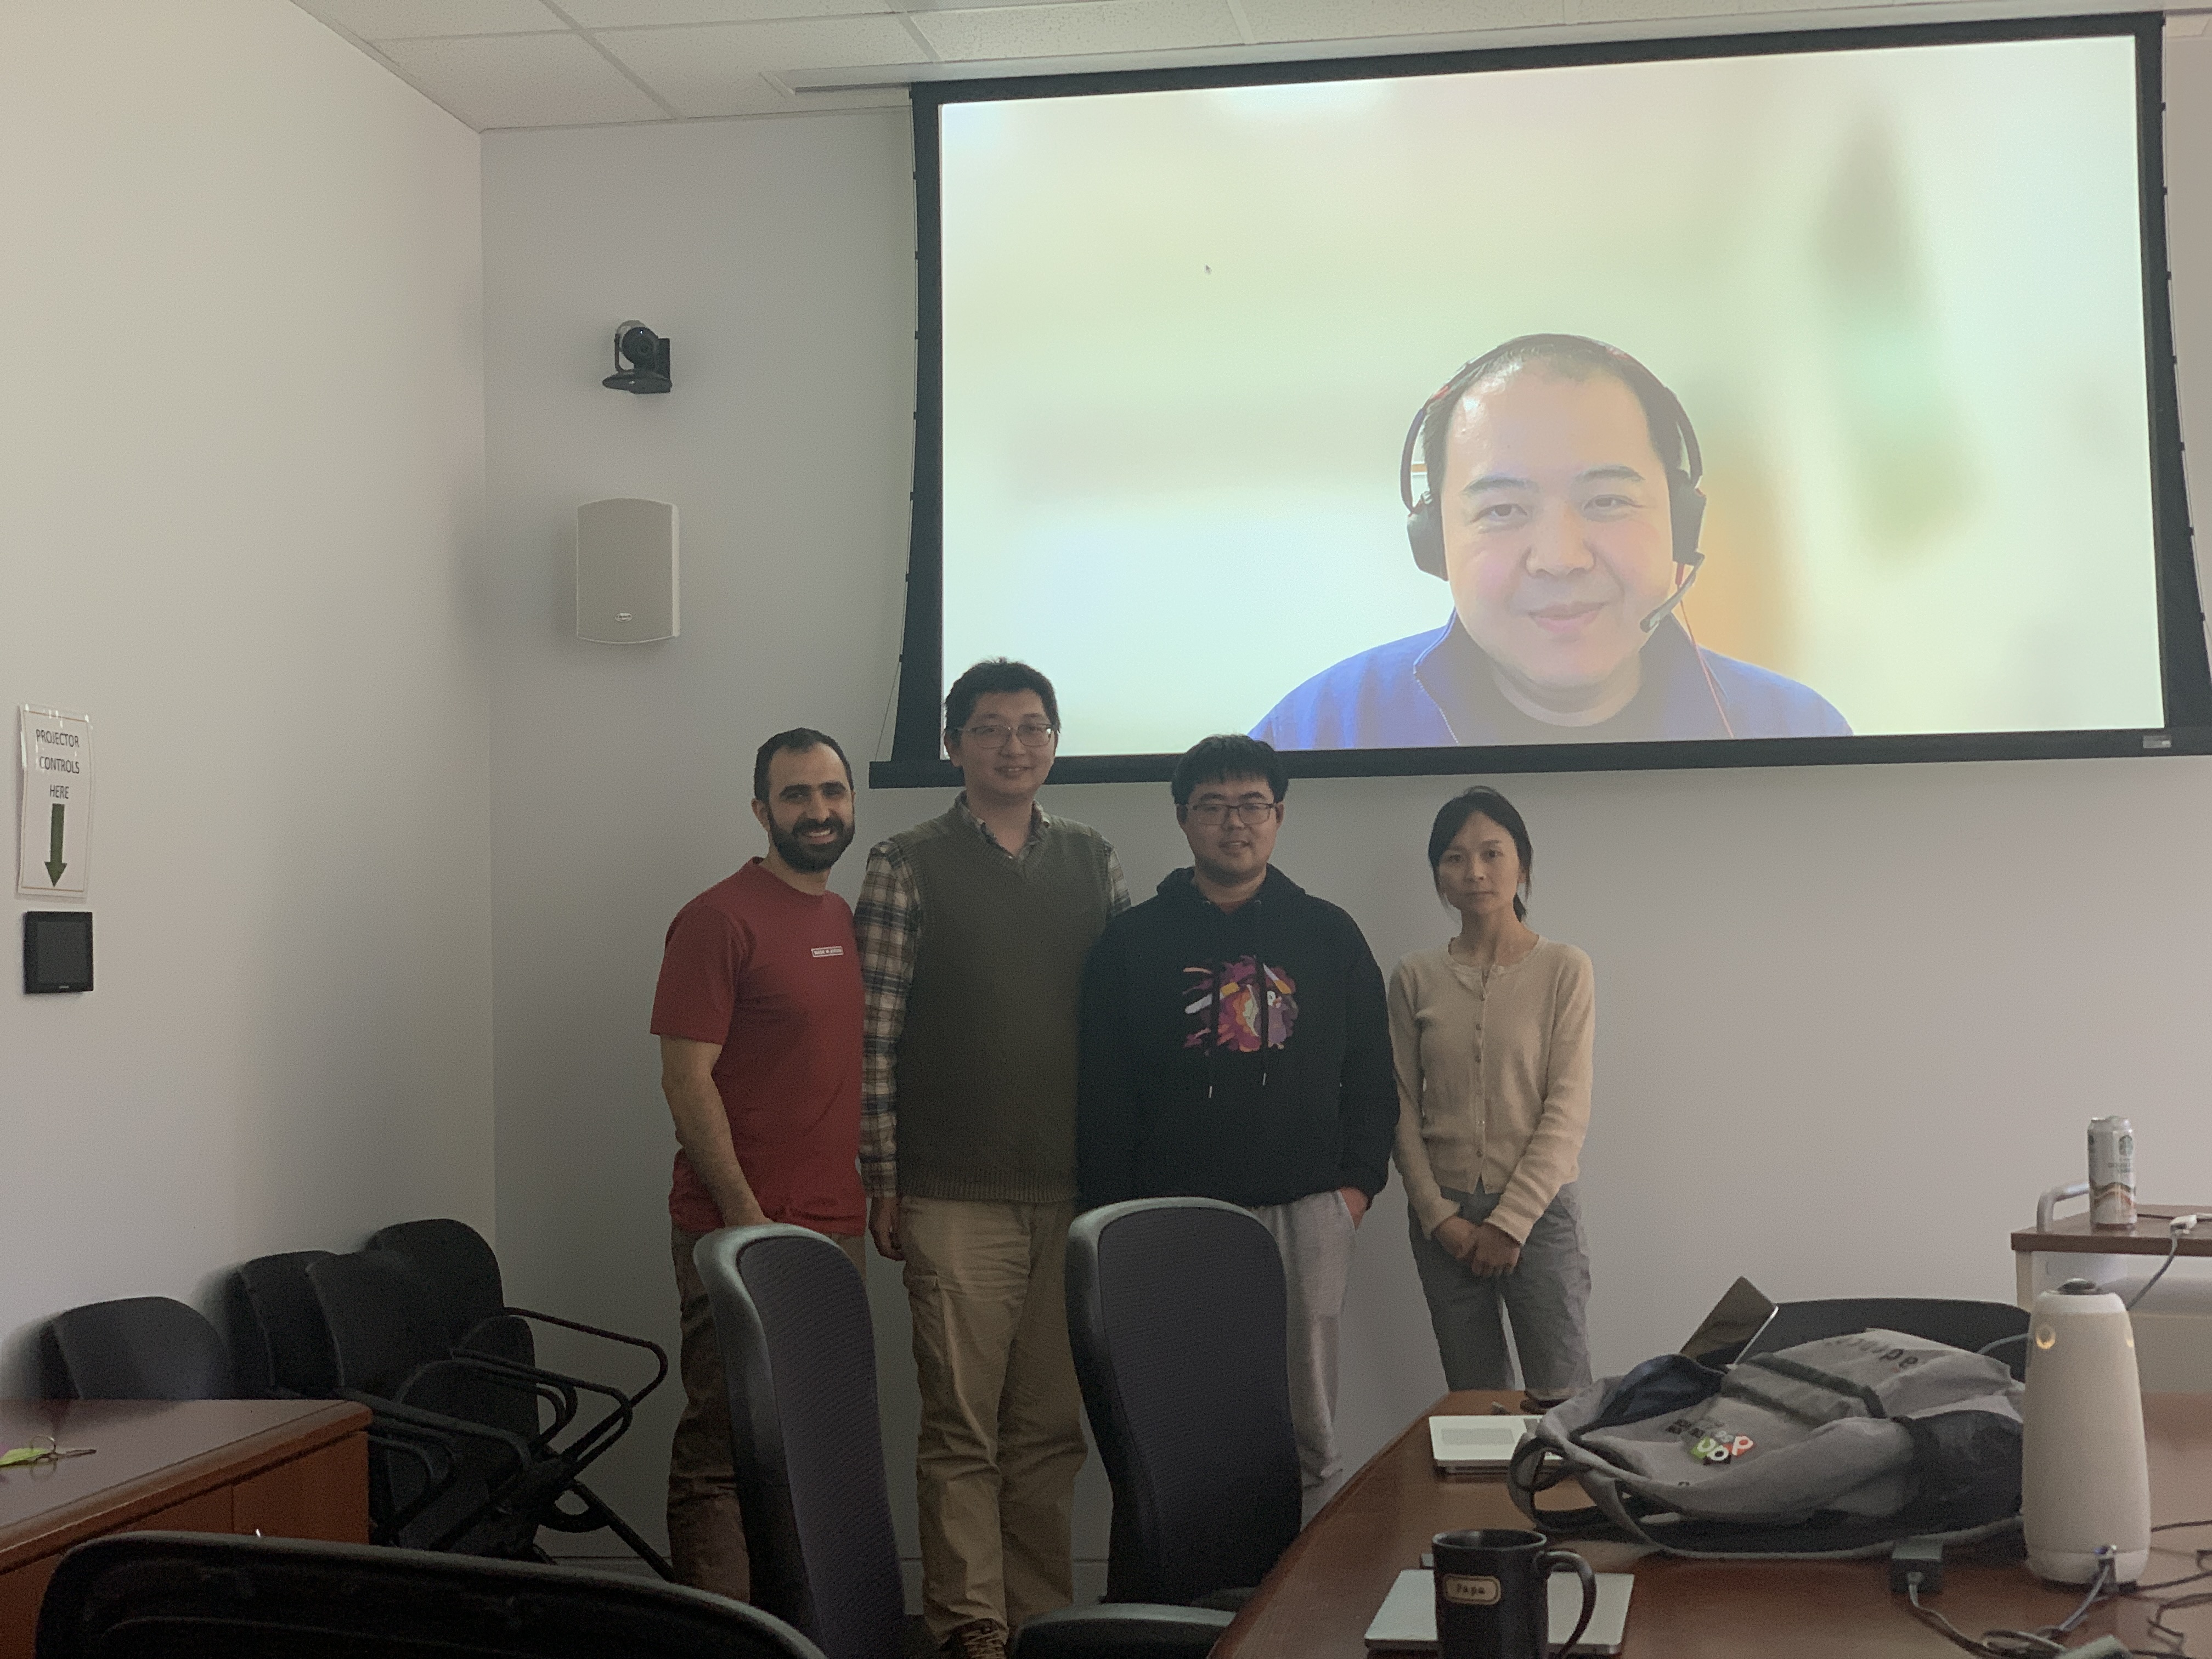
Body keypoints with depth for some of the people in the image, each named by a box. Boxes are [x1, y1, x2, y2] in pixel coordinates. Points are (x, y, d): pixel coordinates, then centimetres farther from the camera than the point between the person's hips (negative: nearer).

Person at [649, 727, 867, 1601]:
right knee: (726, 1451, -3)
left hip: (836, 1227, 7)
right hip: (739, 1230, -7)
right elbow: (687, 1077, -12)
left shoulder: (853, 922, 16)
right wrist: (746, 1215, -16)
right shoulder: (720, 919, -7)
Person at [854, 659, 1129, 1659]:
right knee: (961, 1424, -1)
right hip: (956, 1196, -3)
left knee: (1053, 1424, 8)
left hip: (1076, 1192, 4)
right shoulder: (910, 865, 0)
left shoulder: (1092, 861, 12)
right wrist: (882, 1179, -6)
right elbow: (877, 1032, -2)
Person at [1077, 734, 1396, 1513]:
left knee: (1307, 1427, 3)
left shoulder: (1329, 934, 13)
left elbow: (1371, 1071, 15)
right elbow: (1102, 1093, 6)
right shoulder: (1133, 941, 8)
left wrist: (1358, 1180, 4)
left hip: (1306, 1213, 1)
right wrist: (1114, 1209, -1)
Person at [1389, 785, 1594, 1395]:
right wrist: (1439, 1216, -5)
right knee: (1475, 1401, 7)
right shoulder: (1416, 978, 4)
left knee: (1561, 1398, -3)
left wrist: (1511, 1222, -11)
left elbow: (1567, 1110, -7)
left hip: (1538, 1208, -2)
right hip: (1444, 1215, 2)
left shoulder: (1564, 969, -3)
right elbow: (1403, 1108, 4)